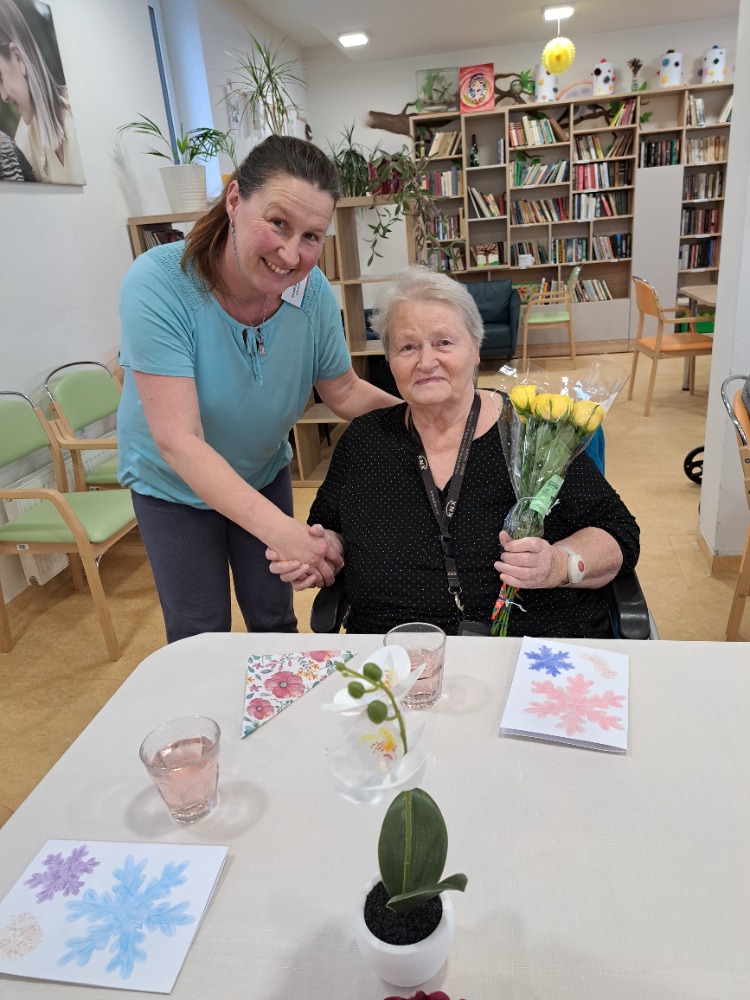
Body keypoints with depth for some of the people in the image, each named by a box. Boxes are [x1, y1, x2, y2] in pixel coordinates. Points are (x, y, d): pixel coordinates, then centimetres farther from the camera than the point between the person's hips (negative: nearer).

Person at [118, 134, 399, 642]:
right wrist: (280, 529, -44)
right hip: (173, 486, -2)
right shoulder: (158, 282, -32)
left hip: (265, 475, 3)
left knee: (276, 623, 16)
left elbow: (345, 393, -6)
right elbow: (179, 440, -36)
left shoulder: (313, 290, -21)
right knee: (200, 639, 11)